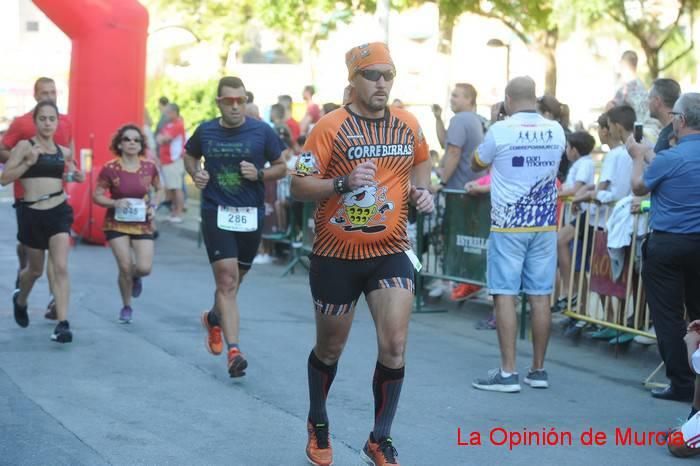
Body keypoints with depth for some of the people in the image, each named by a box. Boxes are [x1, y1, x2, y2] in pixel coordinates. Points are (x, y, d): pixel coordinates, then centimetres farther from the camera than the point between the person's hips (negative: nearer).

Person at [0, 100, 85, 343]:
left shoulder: (63, 152, 7)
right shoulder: (25, 146, -5)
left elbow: (73, 174, 27)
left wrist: (75, 175, 5)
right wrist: (29, 162, -20)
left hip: (59, 211, 2)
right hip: (32, 213, -2)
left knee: (61, 268, -13)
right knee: (35, 269, 16)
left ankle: (62, 323, -16)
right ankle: (20, 300, 48)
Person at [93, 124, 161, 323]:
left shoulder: (149, 167, -5)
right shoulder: (110, 169, -11)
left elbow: (159, 190, 11)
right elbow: (97, 196, -5)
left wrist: (154, 205, -7)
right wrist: (115, 203, -22)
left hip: (142, 224, 2)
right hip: (117, 223, -1)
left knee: (144, 268, -11)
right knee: (125, 266, -7)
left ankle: (134, 277, 29)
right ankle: (126, 307, 18)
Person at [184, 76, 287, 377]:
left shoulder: (262, 132, -2)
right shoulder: (205, 132, 3)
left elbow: (281, 167, 6)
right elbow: (190, 156, 22)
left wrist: (260, 174, -13)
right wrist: (195, 174, 1)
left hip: (251, 215, 1)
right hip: (216, 213, -1)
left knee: (232, 281, 16)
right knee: (227, 279, -14)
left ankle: (214, 318, 48)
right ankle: (233, 350, -17)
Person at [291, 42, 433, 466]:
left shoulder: (408, 125, 1)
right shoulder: (331, 127, -13)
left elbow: (421, 160, 23)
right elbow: (299, 186, -15)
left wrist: (421, 189, 3)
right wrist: (344, 183, -30)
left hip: (390, 252, 2)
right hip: (337, 255, -2)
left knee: (395, 346, -10)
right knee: (330, 348, 14)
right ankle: (318, 424, 39)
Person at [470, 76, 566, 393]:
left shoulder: (500, 131, -10)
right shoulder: (556, 131, 2)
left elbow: (476, 164, 8)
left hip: (508, 226, -4)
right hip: (545, 225, 4)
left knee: (505, 295, -2)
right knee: (540, 296, 6)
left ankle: (507, 372, -5)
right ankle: (538, 370, 12)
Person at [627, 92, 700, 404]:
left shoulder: (669, 159, -17)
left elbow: (639, 188, 1)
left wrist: (638, 157, 19)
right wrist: (648, 156, 26)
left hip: (668, 245, -5)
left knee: (668, 316, 3)